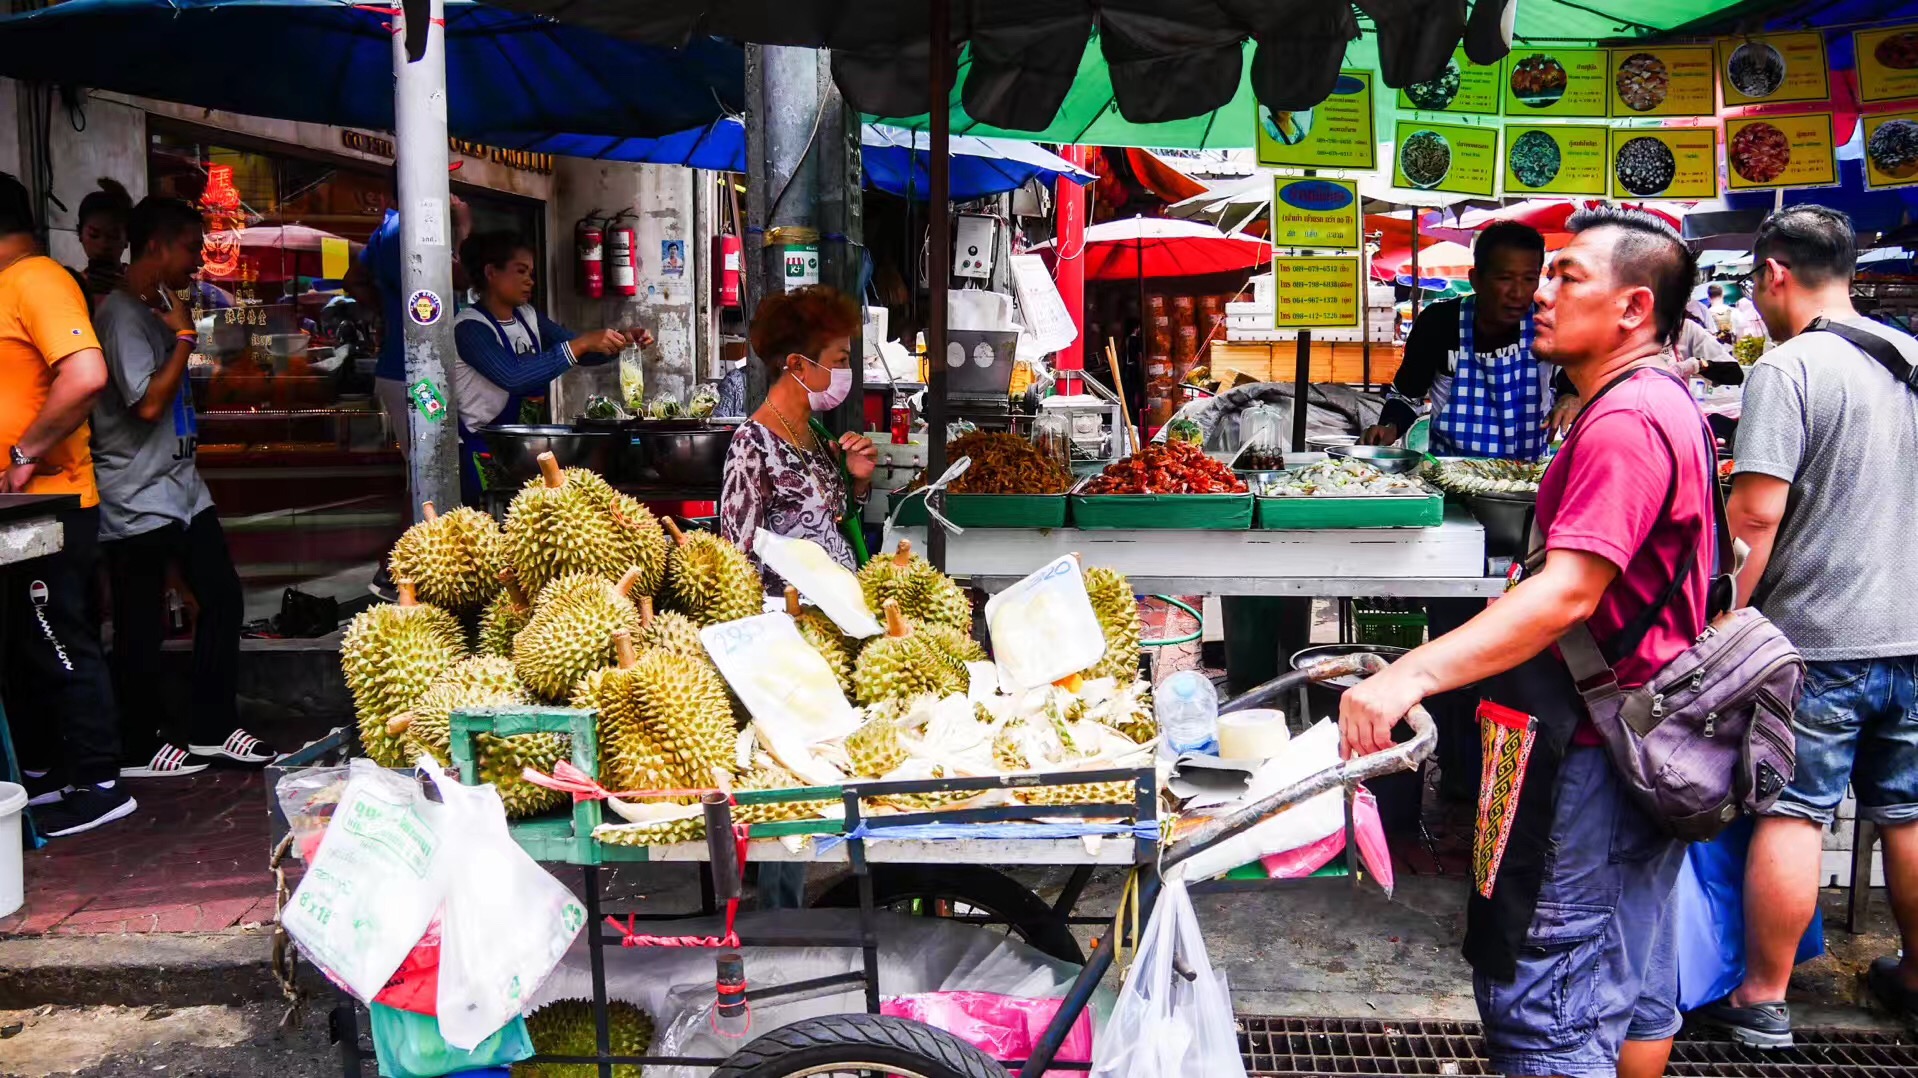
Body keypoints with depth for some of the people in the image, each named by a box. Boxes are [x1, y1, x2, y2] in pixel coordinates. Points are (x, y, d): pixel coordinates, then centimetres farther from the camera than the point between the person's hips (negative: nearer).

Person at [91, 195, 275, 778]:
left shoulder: (158, 308, 15)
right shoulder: (121, 315, -15)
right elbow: (148, 403, -22)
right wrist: (184, 337, -15)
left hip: (180, 484, 9)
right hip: (138, 498, -9)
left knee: (222, 598, 10)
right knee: (142, 628, 1)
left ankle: (211, 729, 20)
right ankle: (137, 748, 15)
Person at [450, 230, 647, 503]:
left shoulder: (529, 317, 8)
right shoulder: (470, 327, -16)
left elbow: (581, 353, 10)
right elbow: (513, 376, -31)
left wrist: (620, 340, -11)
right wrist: (581, 344, -32)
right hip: (483, 449, -7)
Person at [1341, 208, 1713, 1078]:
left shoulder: (1625, 422, -20)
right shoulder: (1667, 405, 15)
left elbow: (1567, 593, -32)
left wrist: (1413, 675, -40)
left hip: (1597, 749, -11)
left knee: (1541, 993, -5)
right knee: (1635, 978, 20)